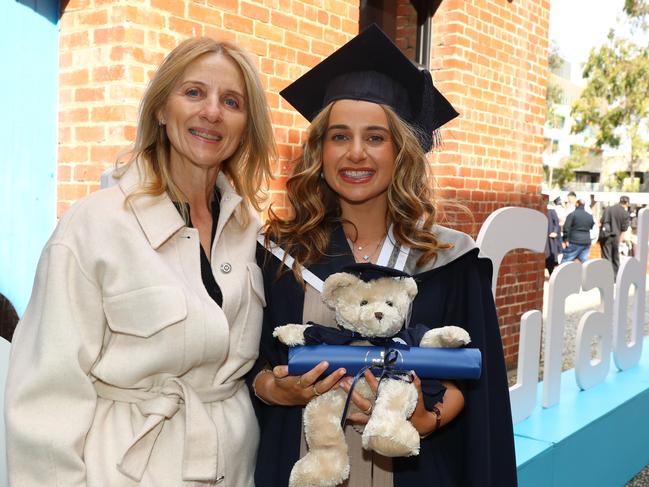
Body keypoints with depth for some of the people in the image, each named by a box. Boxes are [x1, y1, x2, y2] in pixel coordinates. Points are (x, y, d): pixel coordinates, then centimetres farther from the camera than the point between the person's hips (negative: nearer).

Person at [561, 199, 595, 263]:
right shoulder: (590, 216, 13)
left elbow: (566, 228, -12)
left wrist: (565, 240, -8)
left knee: (565, 262, -2)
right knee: (584, 262, 9)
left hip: (574, 242, -6)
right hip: (586, 242, 6)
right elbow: (592, 227, 20)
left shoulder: (572, 214, -6)